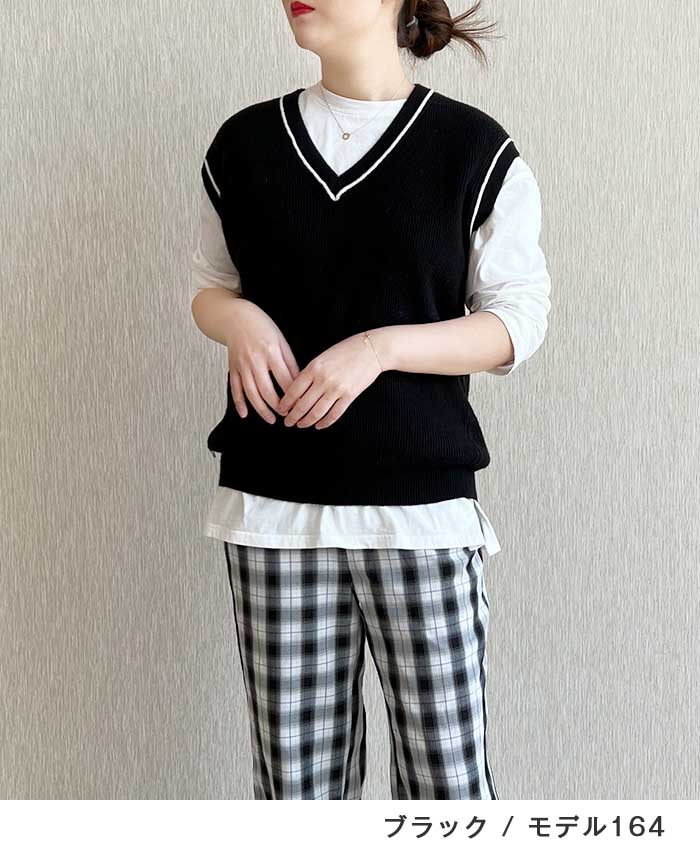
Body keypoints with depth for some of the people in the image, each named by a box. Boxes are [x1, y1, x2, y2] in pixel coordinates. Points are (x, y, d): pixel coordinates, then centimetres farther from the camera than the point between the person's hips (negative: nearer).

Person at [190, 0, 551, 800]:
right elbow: (208, 287, 19)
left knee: (448, 779, 0)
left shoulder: (473, 148, 0)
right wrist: (239, 320, -5)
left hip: (421, 500, -2)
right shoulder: (245, 142, 9)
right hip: (273, 498, 3)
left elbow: (516, 322, 0)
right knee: (294, 779, 7)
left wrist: (380, 348, -16)